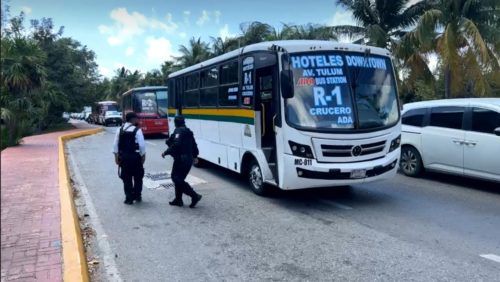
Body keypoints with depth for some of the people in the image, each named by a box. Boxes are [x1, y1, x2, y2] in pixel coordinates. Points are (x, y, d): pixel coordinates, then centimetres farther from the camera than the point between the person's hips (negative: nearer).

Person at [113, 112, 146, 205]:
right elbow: (142, 145, -13)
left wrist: (116, 156, 10)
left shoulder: (120, 130, 3)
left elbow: (115, 145, 4)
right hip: (135, 156, -3)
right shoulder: (137, 130, -11)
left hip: (123, 157, 4)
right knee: (137, 177, 13)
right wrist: (143, 156, -2)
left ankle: (129, 198, 11)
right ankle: (137, 196, 18)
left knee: (126, 178, 9)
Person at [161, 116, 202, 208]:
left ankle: (194, 196, -11)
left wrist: (166, 153, -15)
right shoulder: (188, 132, 16)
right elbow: (194, 145, 20)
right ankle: (178, 200, 19)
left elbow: (176, 145, -24)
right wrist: (194, 156, 33)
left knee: (177, 179, -7)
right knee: (179, 179, 15)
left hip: (181, 160, -9)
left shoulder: (179, 131, -10)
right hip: (188, 159, 9)